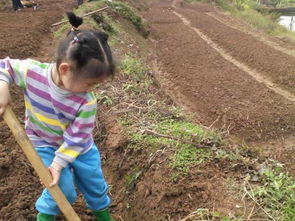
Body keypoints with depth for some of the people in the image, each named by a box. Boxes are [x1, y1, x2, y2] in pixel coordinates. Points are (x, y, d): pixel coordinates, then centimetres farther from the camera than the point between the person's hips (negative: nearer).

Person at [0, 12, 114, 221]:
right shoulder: (31, 71, -29)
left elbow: (76, 138, -21)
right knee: (63, 189, -5)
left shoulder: (86, 102, -30)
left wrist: (59, 163, -22)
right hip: (45, 144, 0)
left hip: (79, 146, 1)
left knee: (95, 184, 14)